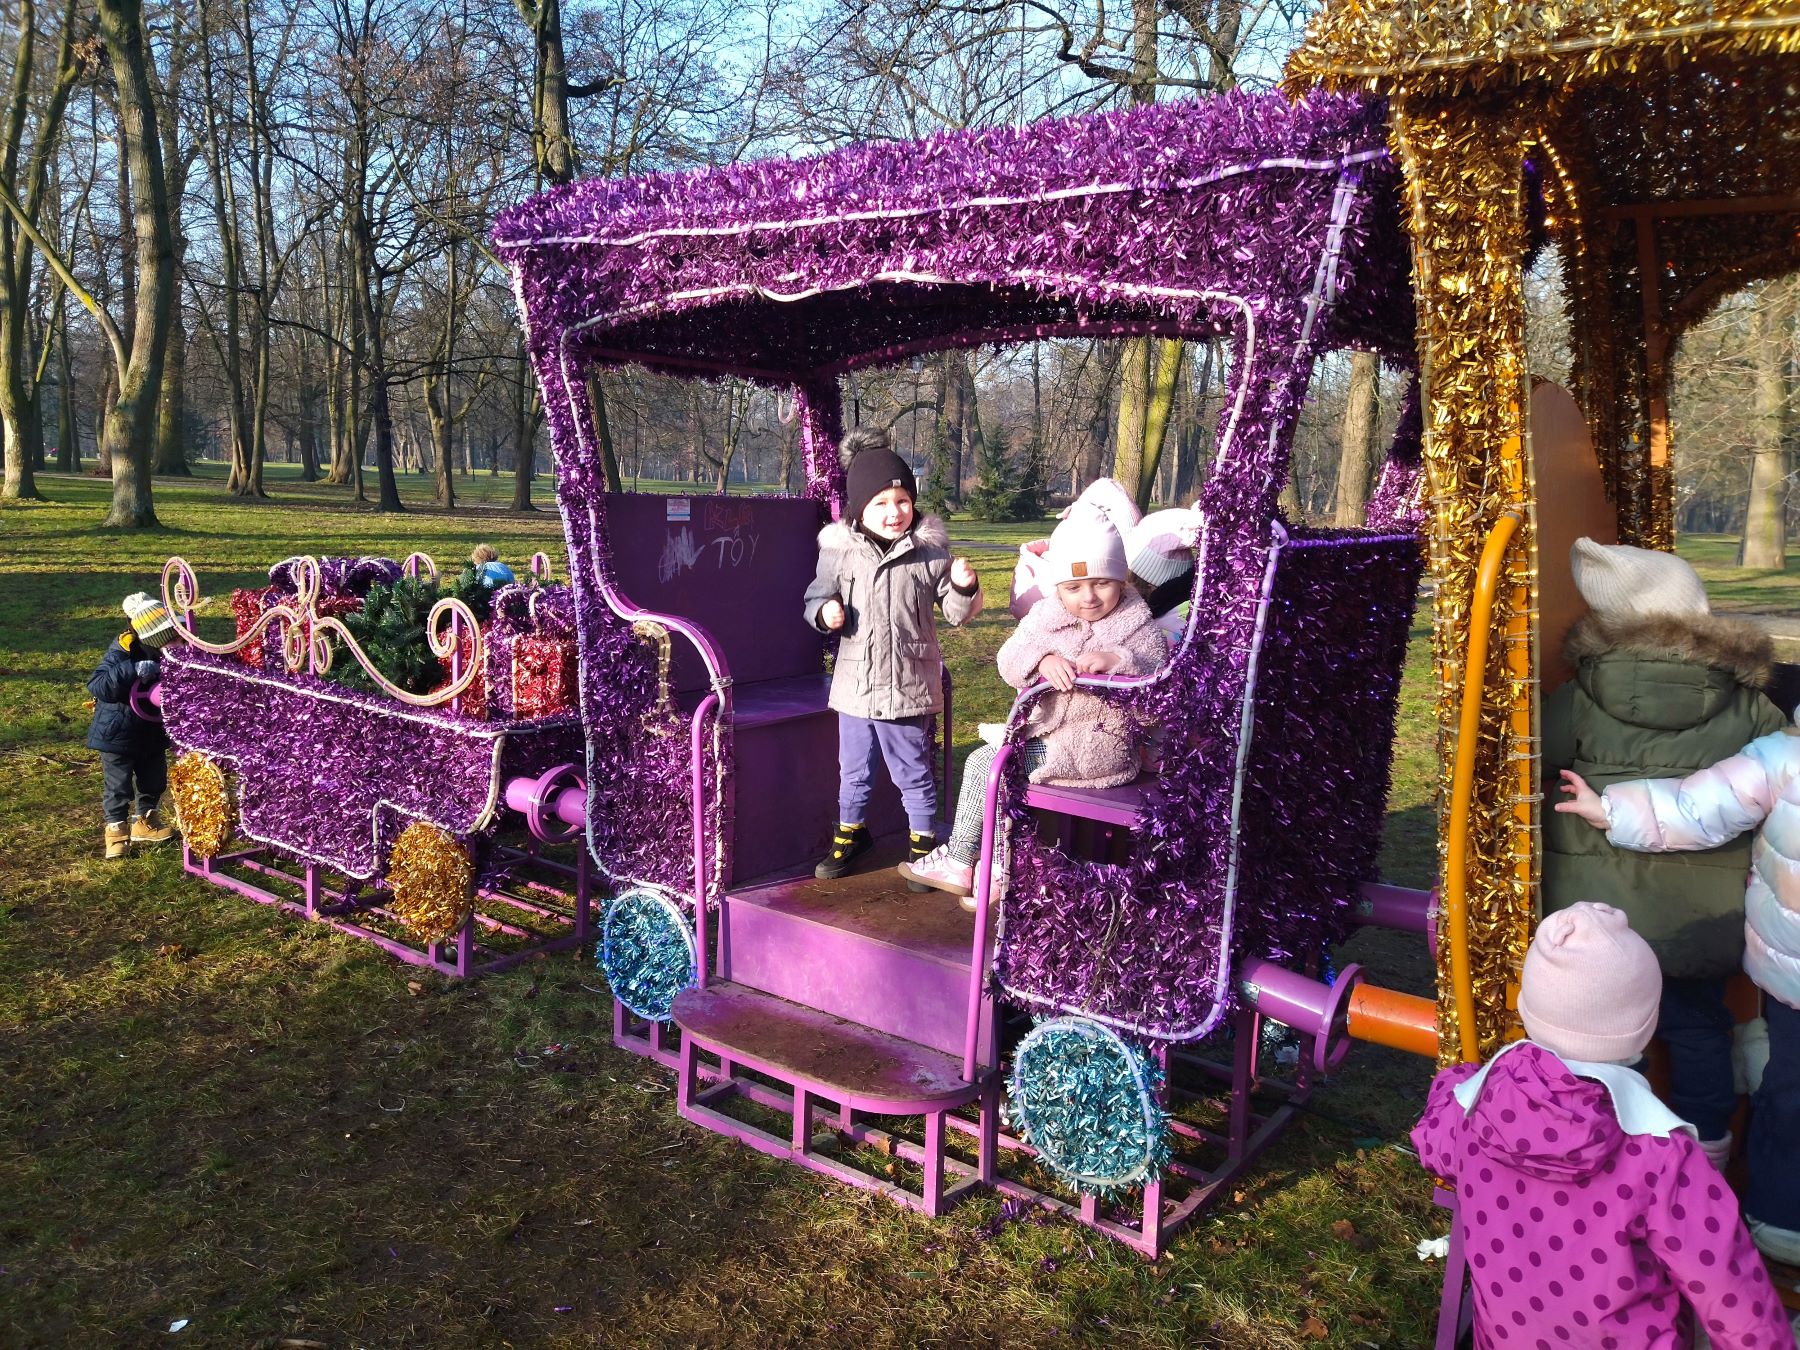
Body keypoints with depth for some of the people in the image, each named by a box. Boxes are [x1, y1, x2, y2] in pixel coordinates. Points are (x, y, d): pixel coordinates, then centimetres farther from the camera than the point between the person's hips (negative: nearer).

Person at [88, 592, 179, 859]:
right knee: (118, 786, 3)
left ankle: (145, 823, 35)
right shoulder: (121, 653, -22)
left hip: (152, 734, 6)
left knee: (155, 781, 16)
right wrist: (133, 671, -42)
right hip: (119, 733, -6)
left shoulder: (168, 655, -5)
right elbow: (96, 686, -32)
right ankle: (117, 830, 18)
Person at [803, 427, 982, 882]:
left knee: (913, 773, 10)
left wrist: (965, 588, -19)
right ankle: (851, 833, 40)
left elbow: (956, 612, 1)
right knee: (853, 771, 19)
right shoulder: (840, 550, -2)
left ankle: (924, 841, 28)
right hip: (855, 683, 2)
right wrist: (824, 611, -12)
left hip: (908, 686, -2)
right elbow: (817, 595, 10)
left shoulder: (930, 552, -5)